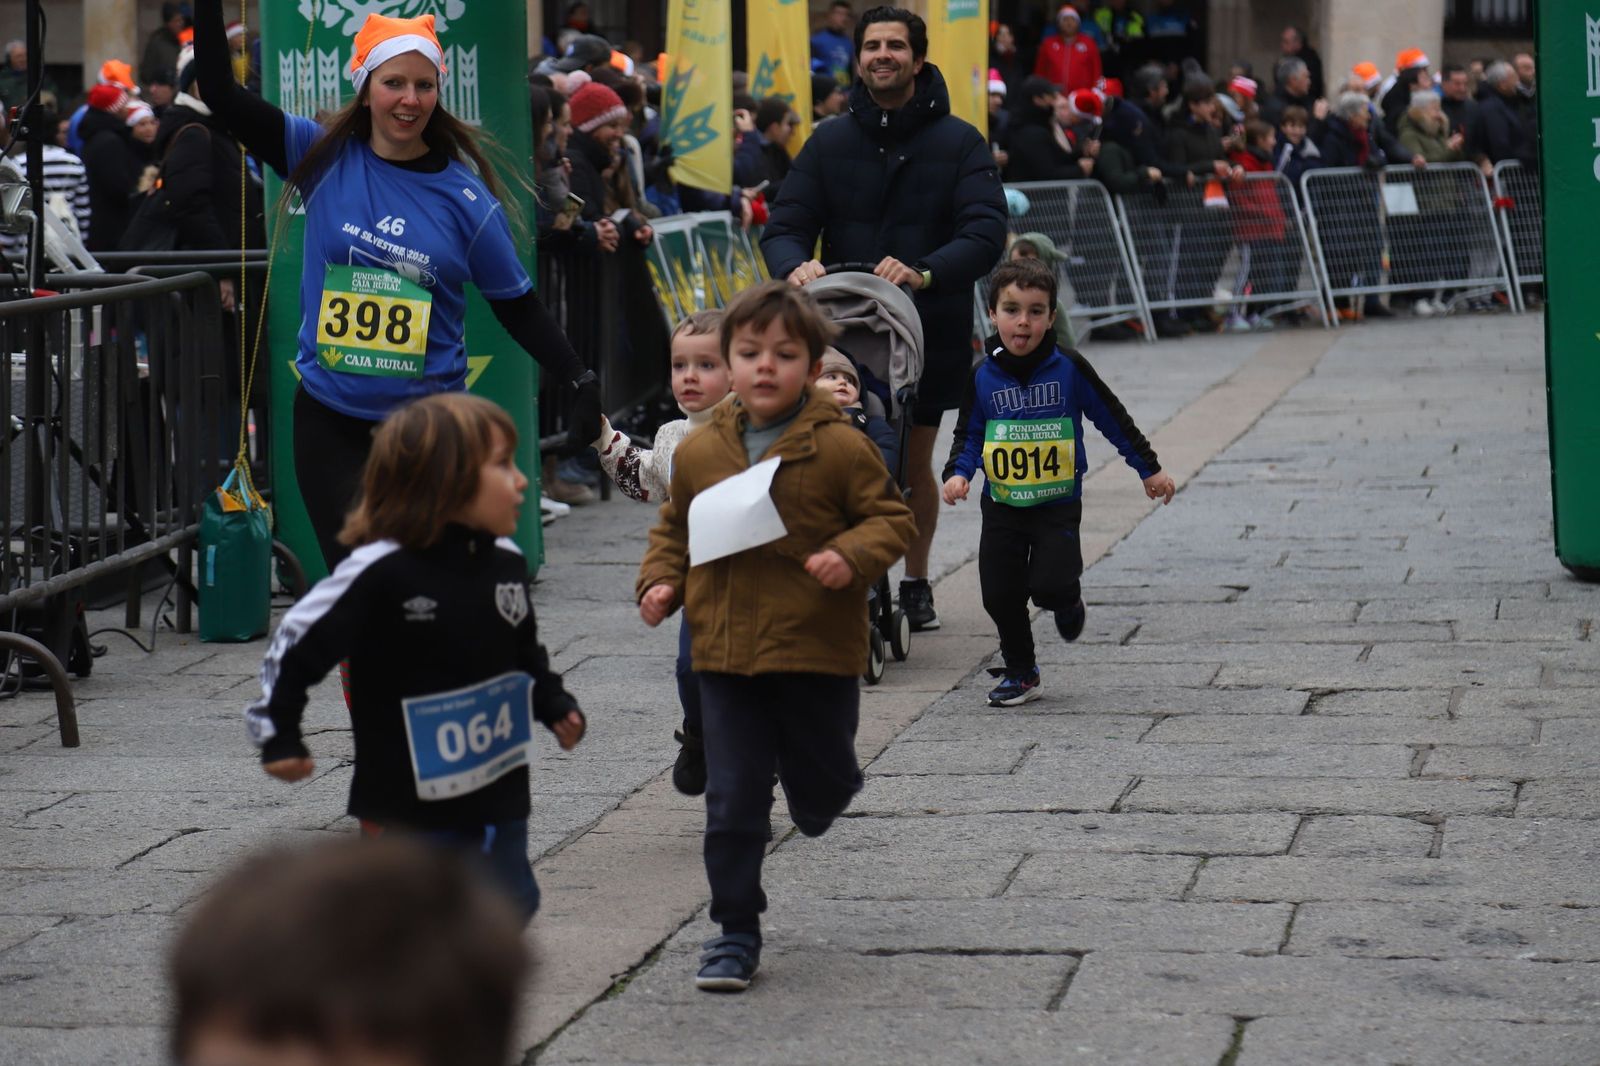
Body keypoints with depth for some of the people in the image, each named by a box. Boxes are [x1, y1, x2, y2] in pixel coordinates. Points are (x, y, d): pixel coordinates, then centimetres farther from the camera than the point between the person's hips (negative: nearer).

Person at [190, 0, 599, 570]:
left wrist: (580, 383, -7)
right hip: (330, 419, 0)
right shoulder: (326, 158, -1)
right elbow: (221, 92, -4)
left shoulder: (465, 196, -3)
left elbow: (518, 307, 3)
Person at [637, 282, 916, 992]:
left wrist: (852, 556, -20)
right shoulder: (699, 453, 5)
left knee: (819, 786, 11)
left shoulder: (841, 448, -6)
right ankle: (735, 934, 10)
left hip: (818, 651, -2)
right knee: (732, 801, 1)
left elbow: (890, 519, -2)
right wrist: (661, 583, 3)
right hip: (726, 654, 2)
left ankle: (825, 795, 49)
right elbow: (675, 528, 19)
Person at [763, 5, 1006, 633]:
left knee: (914, 468, 10)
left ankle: (916, 585, 27)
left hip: (930, 332, -1)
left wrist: (925, 273, -32)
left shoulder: (959, 143, 0)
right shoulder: (829, 143, 8)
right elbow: (785, 226, 1)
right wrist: (794, 266, -24)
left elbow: (986, 232, -13)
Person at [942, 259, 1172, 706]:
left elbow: (1113, 418, 1)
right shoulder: (983, 376, -2)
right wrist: (958, 473, -13)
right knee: (1000, 594, 1)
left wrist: (1149, 469, 6)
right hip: (1002, 505, 3)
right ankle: (1020, 673, 22)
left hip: (1058, 502, -3)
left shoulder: (1069, 369, -8)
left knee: (1049, 585, -18)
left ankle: (1067, 600, 20)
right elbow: (969, 435, 6)